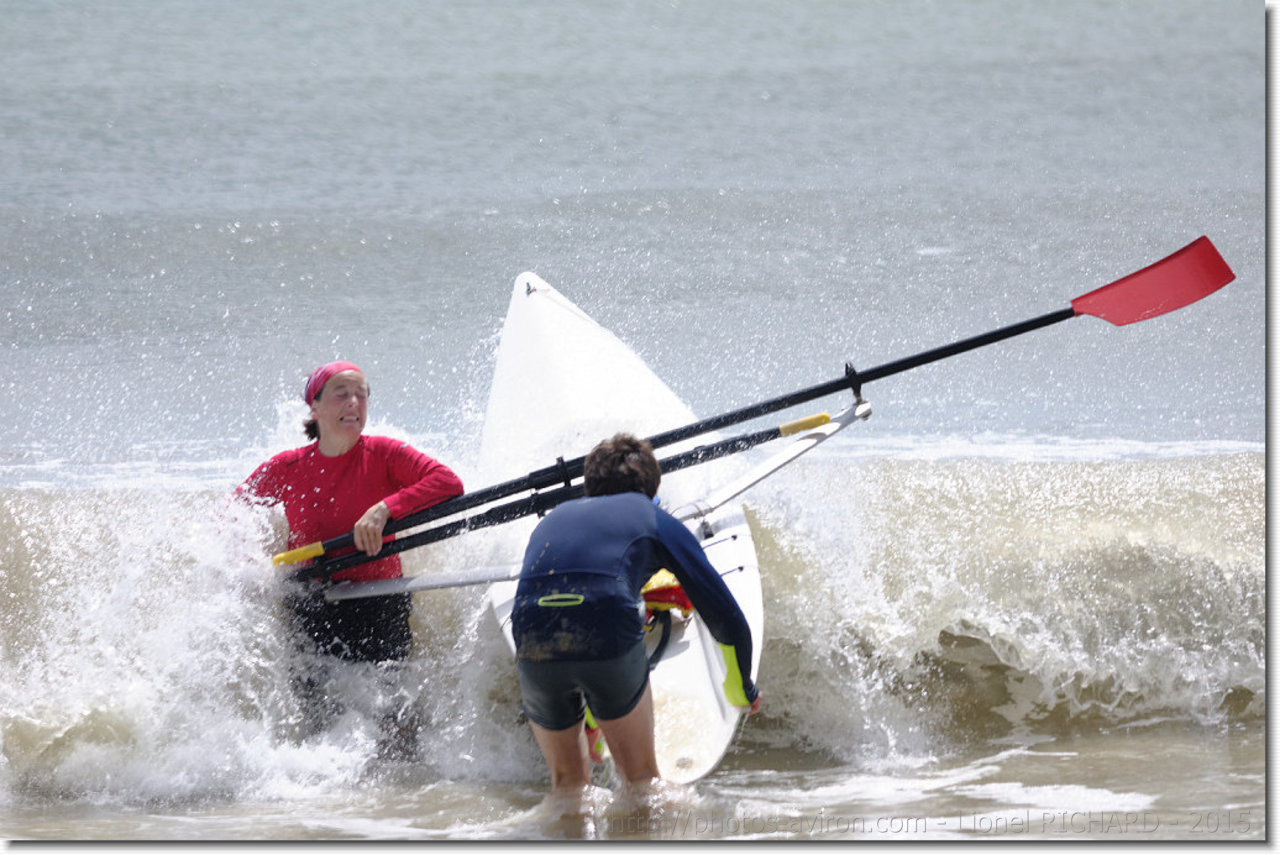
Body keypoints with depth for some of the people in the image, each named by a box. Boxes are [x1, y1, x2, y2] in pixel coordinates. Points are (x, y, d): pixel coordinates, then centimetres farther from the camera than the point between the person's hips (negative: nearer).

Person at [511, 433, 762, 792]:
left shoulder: (552, 520, 33)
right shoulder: (655, 520, 22)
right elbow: (728, 621, 20)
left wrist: (584, 719, 48)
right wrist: (743, 690, 40)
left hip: (533, 652, 3)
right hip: (611, 643, -3)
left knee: (567, 782, 24)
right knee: (641, 776, 17)